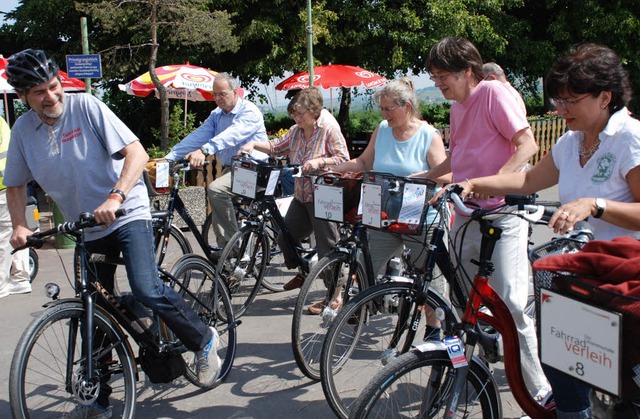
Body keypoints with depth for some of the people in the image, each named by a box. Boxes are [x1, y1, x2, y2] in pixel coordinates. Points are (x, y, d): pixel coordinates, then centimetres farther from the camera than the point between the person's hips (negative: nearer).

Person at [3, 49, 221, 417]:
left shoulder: (86, 106, -13)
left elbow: (137, 153, -20)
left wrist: (115, 197, -34)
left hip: (127, 214, -5)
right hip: (85, 228, 5)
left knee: (147, 290, -24)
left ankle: (204, 339, 3)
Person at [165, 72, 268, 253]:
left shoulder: (249, 112, -13)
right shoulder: (217, 115, 12)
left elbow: (232, 135, -31)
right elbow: (197, 136, 2)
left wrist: (204, 151, -47)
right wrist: (169, 157, -11)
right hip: (230, 168, 9)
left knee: (216, 189, -30)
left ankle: (231, 244, -22)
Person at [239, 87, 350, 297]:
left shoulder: (329, 131, -11)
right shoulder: (295, 131, 9)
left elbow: (343, 159, -16)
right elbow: (276, 146, 17)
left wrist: (319, 162, -28)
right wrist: (253, 144, 3)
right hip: (301, 197, 8)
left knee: (328, 247, -3)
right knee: (285, 238, 10)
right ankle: (302, 273, 34)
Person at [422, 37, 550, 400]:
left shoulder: (493, 92, -8)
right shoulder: (458, 106, 16)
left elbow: (527, 144, -16)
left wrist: (492, 182, -27)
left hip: (502, 212, -8)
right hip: (467, 215, 8)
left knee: (510, 305, -10)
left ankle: (542, 391, 2)